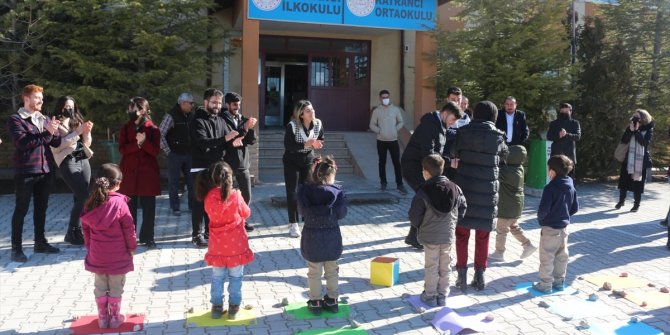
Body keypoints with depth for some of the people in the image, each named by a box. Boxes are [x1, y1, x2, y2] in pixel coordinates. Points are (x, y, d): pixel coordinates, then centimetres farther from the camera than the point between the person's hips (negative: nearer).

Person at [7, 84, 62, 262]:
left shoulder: (44, 119, 13)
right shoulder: (15, 119, -5)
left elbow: (56, 142, 7)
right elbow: (22, 142, -20)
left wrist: (53, 131, -13)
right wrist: (46, 133, -21)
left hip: (45, 170, 6)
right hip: (25, 171, -6)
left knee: (41, 208, 14)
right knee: (21, 210, 1)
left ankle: (40, 242, 26)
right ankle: (16, 248, 7)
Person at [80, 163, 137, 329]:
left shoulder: (91, 202, -2)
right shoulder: (120, 202, -16)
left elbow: (86, 228, 6)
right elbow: (129, 228, -12)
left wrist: (89, 247, 18)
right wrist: (132, 247, 1)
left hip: (96, 255, 4)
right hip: (117, 255, -4)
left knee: (100, 287, 16)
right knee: (116, 287, 10)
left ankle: (102, 318, 22)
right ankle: (115, 318, 17)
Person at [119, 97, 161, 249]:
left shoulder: (153, 129, 3)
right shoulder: (125, 128, 9)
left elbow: (155, 151, -5)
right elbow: (122, 148, -4)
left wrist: (144, 142, -21)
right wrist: (136, 143, -19)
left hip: (148, 172, -1)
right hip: (129, 172, 1)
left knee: (148, 207, 1)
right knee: (130, 206, 3)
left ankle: (147, 237, 10)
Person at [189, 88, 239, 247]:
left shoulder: (221, 120, 12)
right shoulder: (197, 121, -8)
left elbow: (227, 141, 8)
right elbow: (203, 143, -22)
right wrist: (224, 139, -32)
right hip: (201, 168, -6)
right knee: (200, 202, -1)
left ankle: (210, 232, 24)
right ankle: (197, 235, 7)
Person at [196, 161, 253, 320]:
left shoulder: (208, 197, -9)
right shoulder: (235, 195, -17)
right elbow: (246, 213, -1)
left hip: (217, 244, 3)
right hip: (236, 244, -2)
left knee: (217, 277, 16)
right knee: (236, 277, 12)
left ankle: (217, 307, 23)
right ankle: (233, 307, 18)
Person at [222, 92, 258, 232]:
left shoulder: (243, 119, 10)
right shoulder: (223, 120, -8)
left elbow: (252, 140, 5)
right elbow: (229, 140, -18)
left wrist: (251, 128, -12)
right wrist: (244, 128, -23)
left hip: (243, 163, 6)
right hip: (227, 164, -6)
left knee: (247, 195, 12)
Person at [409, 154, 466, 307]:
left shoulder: (423, 192, -16)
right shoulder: (454, 188, -2)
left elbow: (414, 215, -14)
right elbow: (462, 207, 7)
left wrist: (419, 226, 5)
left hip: (430, 236, -4)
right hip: (449, 235, 4)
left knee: (431, 267, 8)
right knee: (445, 267, 14)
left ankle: (430, 295, 18)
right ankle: (443, 296, 24)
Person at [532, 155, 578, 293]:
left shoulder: (550, 188, -21)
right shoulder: (571, 187, 3)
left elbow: (544, 209, -23)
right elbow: (575, 208, 9)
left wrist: (540, 218, -4)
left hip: (549, 228, -8)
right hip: (564, 227, 8)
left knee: (546, 257, 2)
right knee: (562, 256, 17)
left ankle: (545, 285, 8)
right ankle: (559, 282, 28)